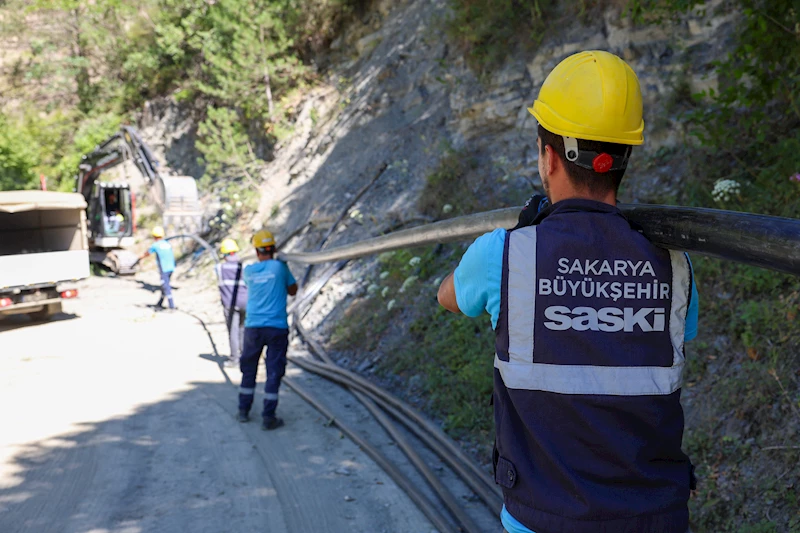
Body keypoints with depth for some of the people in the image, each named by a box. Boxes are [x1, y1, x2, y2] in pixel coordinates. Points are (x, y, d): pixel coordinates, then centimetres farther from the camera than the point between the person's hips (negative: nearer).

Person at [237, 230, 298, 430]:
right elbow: (292, 290, 6)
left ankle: (243, 411, 25)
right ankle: (268, 417, 1)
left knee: (248, 369, 17)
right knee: (274, 372, 2)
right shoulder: (280, 267, -6)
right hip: (277, 327, -3)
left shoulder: (248, 271, 2)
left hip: (253, 327, 3)